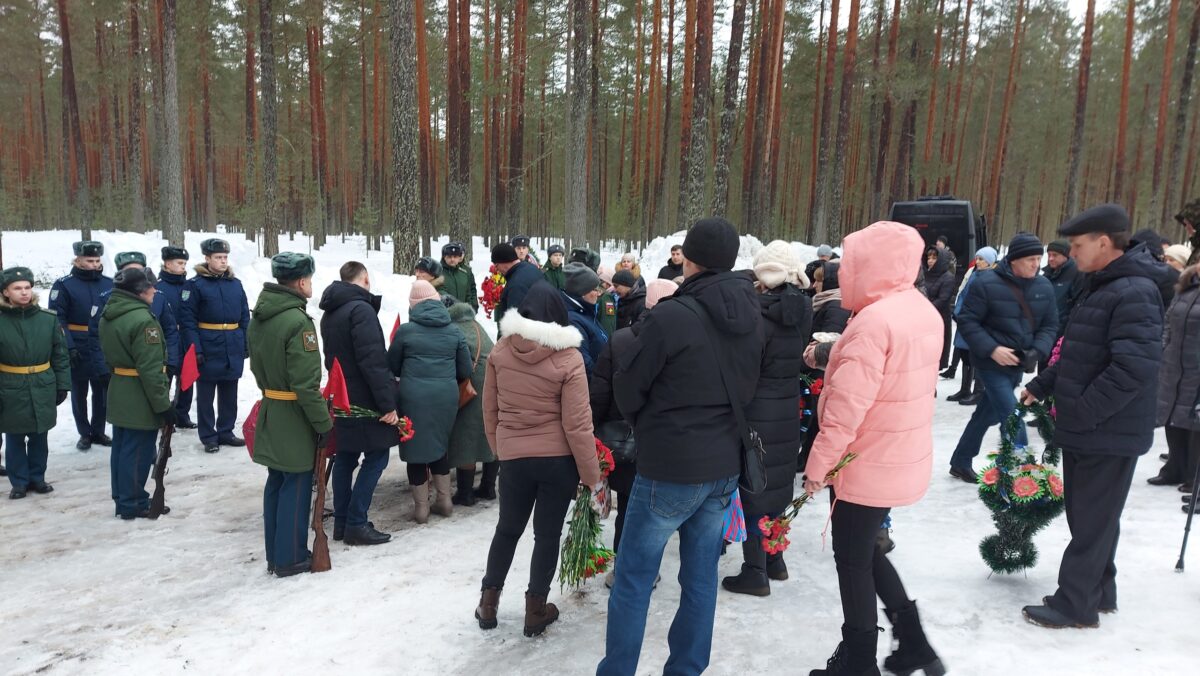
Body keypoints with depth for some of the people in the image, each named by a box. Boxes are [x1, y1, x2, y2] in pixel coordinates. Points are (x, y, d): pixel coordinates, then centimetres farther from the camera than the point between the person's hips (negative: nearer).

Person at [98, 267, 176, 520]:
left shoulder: (108, 316, 8)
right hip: (140, 401, -10)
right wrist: (164, 404, -18)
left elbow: (109, 357, 17)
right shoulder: (143, 320, -23)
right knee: (137, 454, 1)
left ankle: (122, 499, 28)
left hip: (119, 395, 10)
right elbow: (150, 370, -24)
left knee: (122, 449, 17)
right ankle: (133, 505, 11)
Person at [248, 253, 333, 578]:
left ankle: (275, 553, 28)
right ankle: (290, 558, 13)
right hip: (295, 418, -9)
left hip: (269, 413, 9)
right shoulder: (298, 321, -22)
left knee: (276, 482, 17)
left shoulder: (259, 317, 6)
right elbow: (306, 383, -23)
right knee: (296, 486, 3)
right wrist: (324, 422, -16)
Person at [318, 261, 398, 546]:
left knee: (345, 457, 14)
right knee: (376, 456, -2)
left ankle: (342, 522, 20)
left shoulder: (330, 313, 12)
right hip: (364, 400, -9)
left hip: (342, 397, 9)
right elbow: (373, 362, -24)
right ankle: (356, 524, -1)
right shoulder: (361, 310, -18)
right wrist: (387, 403, -23)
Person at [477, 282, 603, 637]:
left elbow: (490, 410, 5)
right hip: (559, 459, -2)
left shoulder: (500, 351, -4)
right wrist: (592, 475, -5)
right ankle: (536, 609, 22)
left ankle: (488, 601, 28)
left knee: (508, 529, 20)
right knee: (547, 533, 12)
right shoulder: (568, 357, -13)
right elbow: (577, 424, -13)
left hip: (513, 457, 3)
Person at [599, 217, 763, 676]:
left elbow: (627, 386, -9)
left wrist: (645, 427, 10)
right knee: (701, 577, 16)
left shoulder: (671, 317, -20)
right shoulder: (751, 316, 1)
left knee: (633, 579, 7)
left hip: (670, 466, -7)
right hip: (725, 463, 7)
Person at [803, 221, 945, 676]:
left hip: (866, 466, -9)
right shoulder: (923, 311, 5)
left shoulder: (874, 321, -25)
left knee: (852, 561, 8)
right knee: (866, 550, 23)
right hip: (903, 459, 9)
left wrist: (818, 465, -16)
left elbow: (846, 407, -25)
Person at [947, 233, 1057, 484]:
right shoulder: (986, 283, -16)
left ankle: (960, 462, 33)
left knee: (987, 414, 17)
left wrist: (1037, 351, -11)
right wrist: (992, 349, -23)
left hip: (1017, 365, 6)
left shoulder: (1044, 287, 2)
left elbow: (1050, 325, 7)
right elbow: (967, 321, -14)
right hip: (991, 365, -6)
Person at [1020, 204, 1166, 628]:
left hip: (1108, 433, -10)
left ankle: (1075, 605, 14)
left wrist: (1083, 411, -23)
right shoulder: (1103, 287, 12)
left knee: (1091, 521, 2)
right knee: (1090, 515, 19)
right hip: (1087, 430, 10)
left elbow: (1136, 367, -28)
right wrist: (1042, 385, 17)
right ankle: (1099, 592, 33)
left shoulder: (1134, 293, -20)